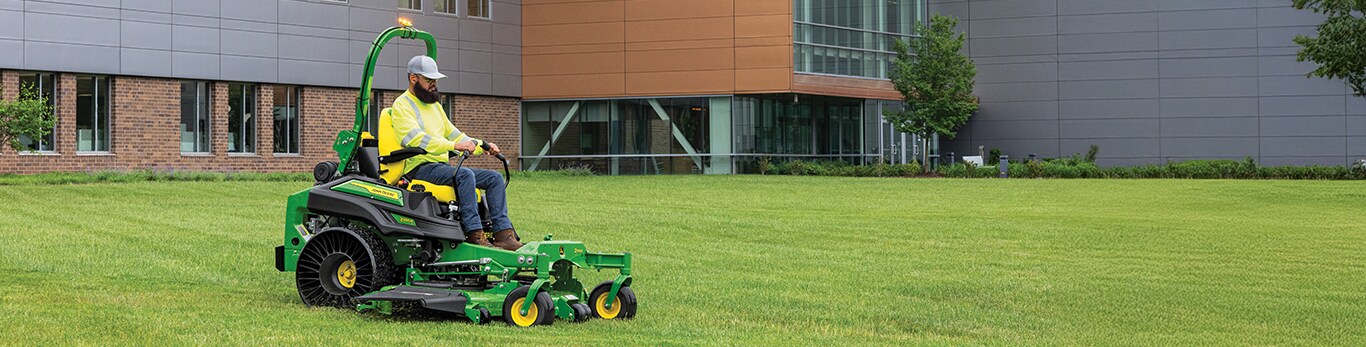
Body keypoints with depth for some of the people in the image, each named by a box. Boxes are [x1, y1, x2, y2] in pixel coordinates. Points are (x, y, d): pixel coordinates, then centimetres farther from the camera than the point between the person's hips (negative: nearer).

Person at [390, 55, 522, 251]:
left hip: (442, 166, 9)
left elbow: (453, 134, 26)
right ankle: (474, 234, -36)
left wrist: (482, 146, 7)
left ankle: (503, 234, -17)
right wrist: (454, 145, -31)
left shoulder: (435, 106, 24)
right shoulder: (402, 105, -4)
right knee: (465, 174, -34)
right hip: (420, 168, -9)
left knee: (494, 178, -6)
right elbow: (415, 139, -20)